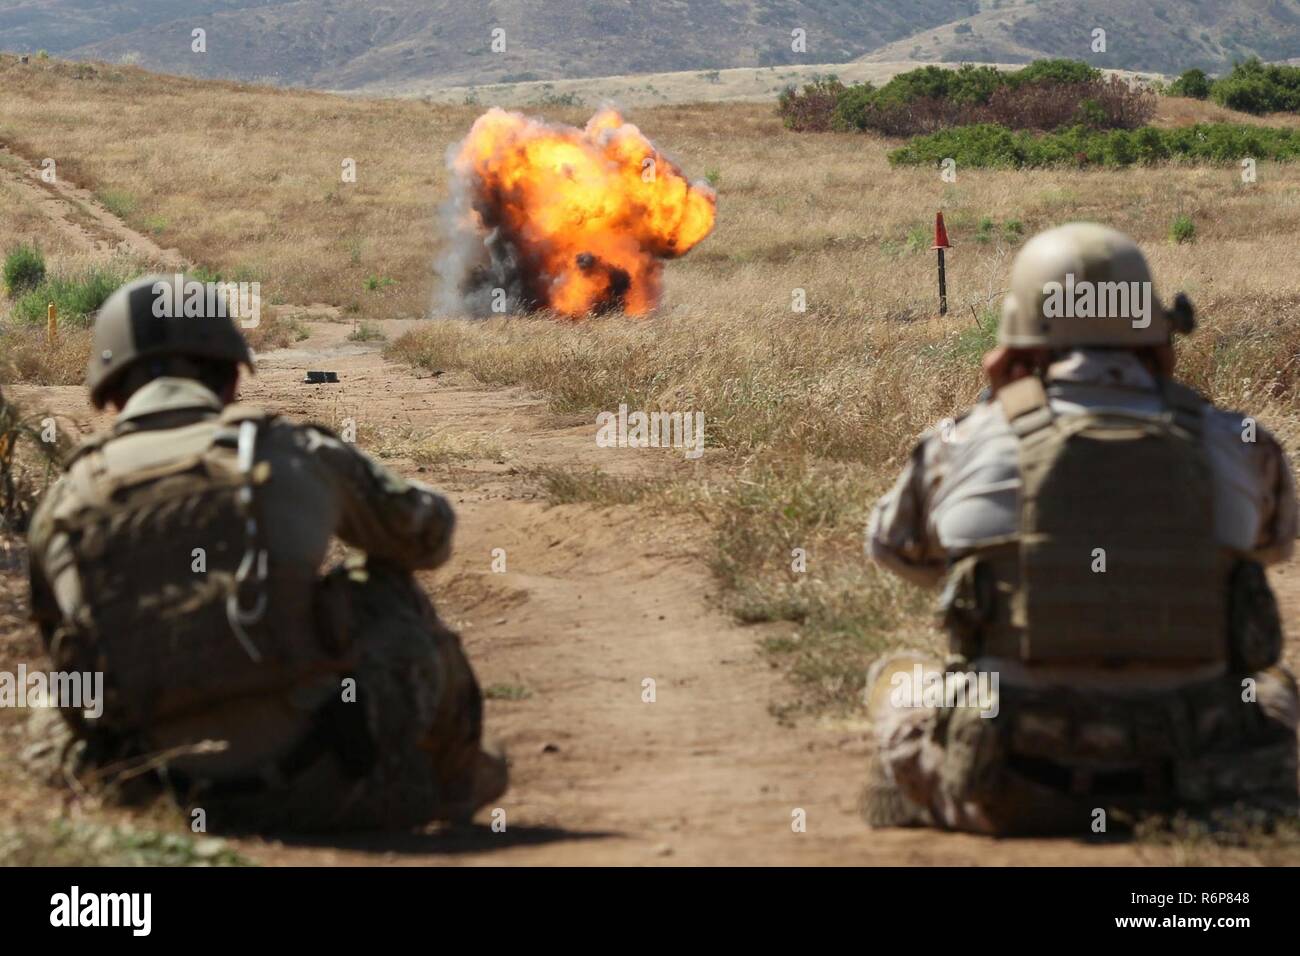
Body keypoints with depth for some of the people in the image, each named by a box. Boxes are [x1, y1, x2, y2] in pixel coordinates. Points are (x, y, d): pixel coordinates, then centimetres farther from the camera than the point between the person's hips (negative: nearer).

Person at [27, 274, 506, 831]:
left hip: (200, 801, 3)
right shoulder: (289, 451, 0)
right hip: (328, 779, -3)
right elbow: (428, 532, 19)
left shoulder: (61, 508, 6)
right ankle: (454, 774, 40)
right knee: (386, 586, 26)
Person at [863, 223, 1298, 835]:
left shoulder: (965, 447, -3)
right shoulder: (1236, 447, 0)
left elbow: (895, 545, 19)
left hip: (1014, 790, -1)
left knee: (900, 679, 29)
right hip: (1190, 789, 1)